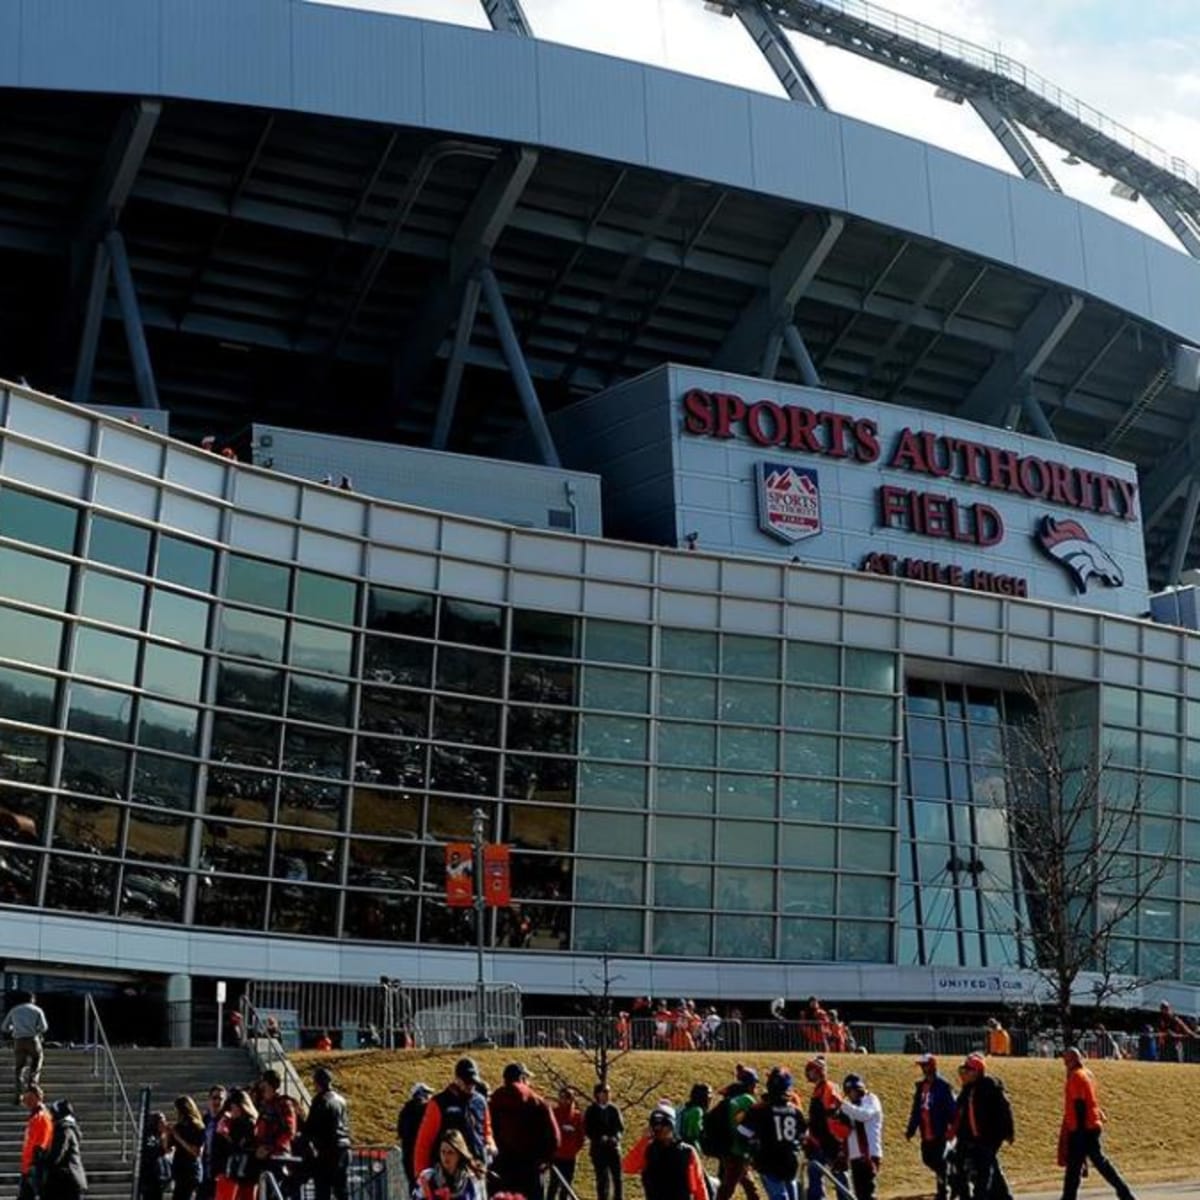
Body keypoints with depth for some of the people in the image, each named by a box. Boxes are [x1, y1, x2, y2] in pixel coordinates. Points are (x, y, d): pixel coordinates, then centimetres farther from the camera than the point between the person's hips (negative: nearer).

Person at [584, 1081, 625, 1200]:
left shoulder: (613, 1109, 7)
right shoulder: (591, 1111, 0)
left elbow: (621, 1127, 7)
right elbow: (587, 1131, -2)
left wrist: (616, 1137, -12)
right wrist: (600, 1138, -15)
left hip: (614, 1147, 2)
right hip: (598, 1148, -2)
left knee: (617, 1176, -2)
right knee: (602, 1178, -1)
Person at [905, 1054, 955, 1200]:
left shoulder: (943, 1085, -10)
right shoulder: (921, 1085, 11)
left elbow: (951, 1108, -14)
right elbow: (916, 1109, 14)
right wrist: (911, 1129, 12)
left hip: (939, 1133, -7)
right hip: (926, 1133, 7)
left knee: (940, 1162, -4)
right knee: (928, 1159, 11)